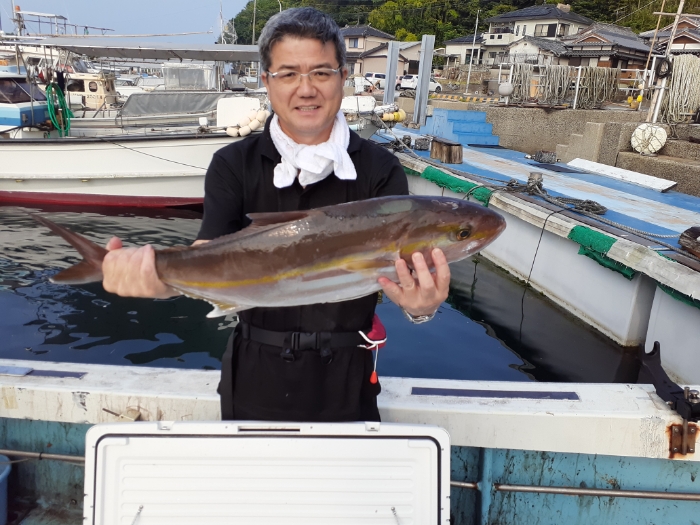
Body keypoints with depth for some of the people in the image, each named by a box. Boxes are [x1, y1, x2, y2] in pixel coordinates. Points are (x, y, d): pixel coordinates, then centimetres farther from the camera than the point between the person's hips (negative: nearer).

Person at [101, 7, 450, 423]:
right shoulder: (233, 166, -4)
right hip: (256, 383, 1)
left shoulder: (380, 170, -7)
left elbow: (403, 271, -18)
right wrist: (158, 277, -39)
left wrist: (422, 305, -41)